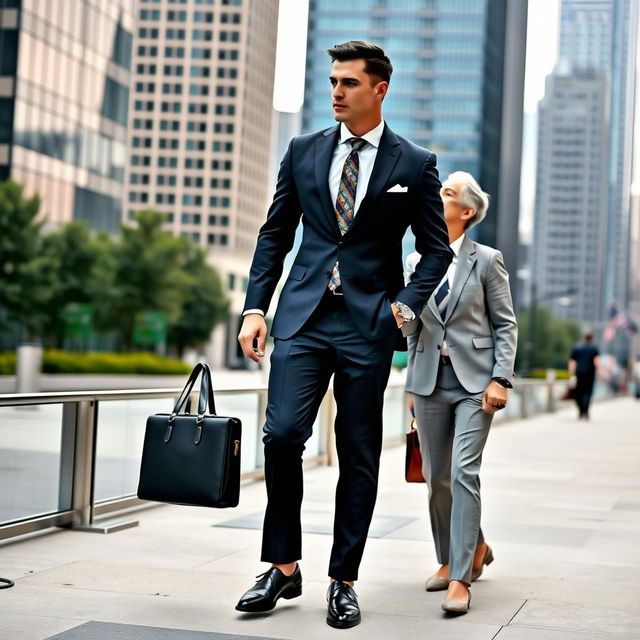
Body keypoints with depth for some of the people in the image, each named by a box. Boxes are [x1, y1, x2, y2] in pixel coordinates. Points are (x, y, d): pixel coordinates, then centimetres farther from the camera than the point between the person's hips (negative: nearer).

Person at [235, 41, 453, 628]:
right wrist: (255, 307, 4)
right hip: (303, 317, 2)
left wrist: (407, 304, -6)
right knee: (282, 434, -12)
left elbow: (438, 248, 8)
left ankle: (343, 581, 15)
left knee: (359, 457, 4)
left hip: (368, 326, -1)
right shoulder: (303, 152, 9)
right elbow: (275, 234, 13)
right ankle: (283, 568, 4)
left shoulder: (415, 165, 3)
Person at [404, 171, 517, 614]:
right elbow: (410, 328, 13)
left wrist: (500, 379, -11)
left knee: (464, 472, -14)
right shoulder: (417, 262, 10)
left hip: (474, 381, -5)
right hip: (429, 381, 5)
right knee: (436, 476, 9)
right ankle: (466, 551, 31)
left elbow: (506, 324, -1)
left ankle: (460, 579, -12)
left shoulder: (487, 260, -1)